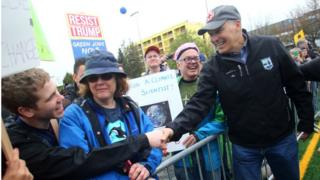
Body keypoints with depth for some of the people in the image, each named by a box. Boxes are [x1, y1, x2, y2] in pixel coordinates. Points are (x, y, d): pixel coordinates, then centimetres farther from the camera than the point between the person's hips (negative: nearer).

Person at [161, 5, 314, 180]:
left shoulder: (271, 46, -12)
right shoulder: (212, 68, -13)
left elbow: (297, 86, -3)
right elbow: (198, 104, -20)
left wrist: (307, 121, 3)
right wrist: (175, 128, -35)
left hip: (283, 139, 1)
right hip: (244, 146, -1)